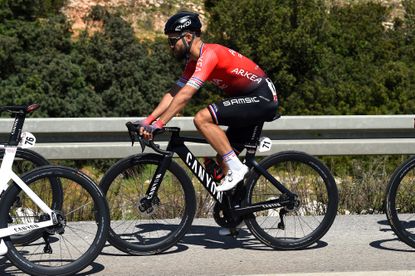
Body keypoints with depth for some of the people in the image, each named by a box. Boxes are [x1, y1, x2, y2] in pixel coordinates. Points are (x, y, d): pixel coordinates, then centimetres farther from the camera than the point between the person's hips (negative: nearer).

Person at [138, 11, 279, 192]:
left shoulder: (209, 54, -21)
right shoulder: (194, 62, 9)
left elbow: (184, 96, -28)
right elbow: (173, 94, 10)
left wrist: (158, 124, -26)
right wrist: (147, 121, -1)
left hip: (262, 98, -10)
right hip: (250, 101, 10)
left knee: (202, 119, -22)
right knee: (224, 159, 8)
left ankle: (236, 168, -17)